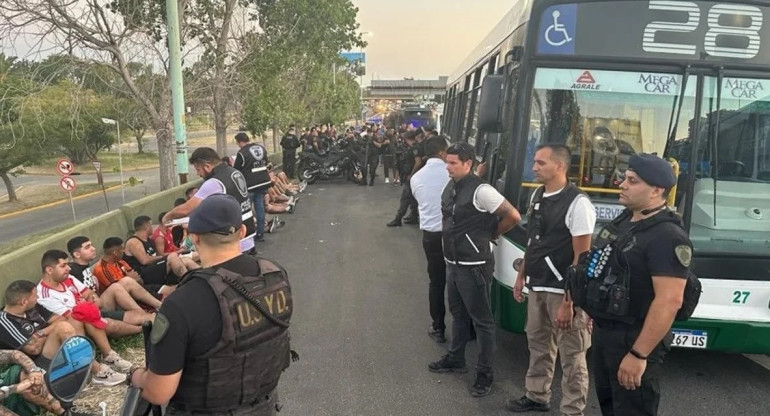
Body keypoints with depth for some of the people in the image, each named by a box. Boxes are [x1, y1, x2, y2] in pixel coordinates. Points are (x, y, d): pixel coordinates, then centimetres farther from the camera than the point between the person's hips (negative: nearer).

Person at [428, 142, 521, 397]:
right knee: (458, 313, 22)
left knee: (481, 319, 4)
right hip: (452, 263, 9)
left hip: (474, 266, -9)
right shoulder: (450, 187, 5)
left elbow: (513, 216, -20)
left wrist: (492, 235, -5)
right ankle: (456, 359, 39)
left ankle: (485, 373, 15)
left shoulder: (480, 191, -20)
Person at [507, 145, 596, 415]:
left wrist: (568, 301, -19)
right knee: (538, 344, 20)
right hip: (537, 287, 8)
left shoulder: (577, 203, -17)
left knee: (571, 354, 5)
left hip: (563, 291, -7)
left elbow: (581, 258, -18)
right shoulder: (537, 195, 6)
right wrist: (522, 275, 18)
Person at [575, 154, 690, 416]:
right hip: (604, 331, 9)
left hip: (633, 339, -9)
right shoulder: (623, 220, 7)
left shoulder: (668, 236, -22)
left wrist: (639, 354, -28)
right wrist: (595, 313, 20)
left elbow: (669, 301, -28)